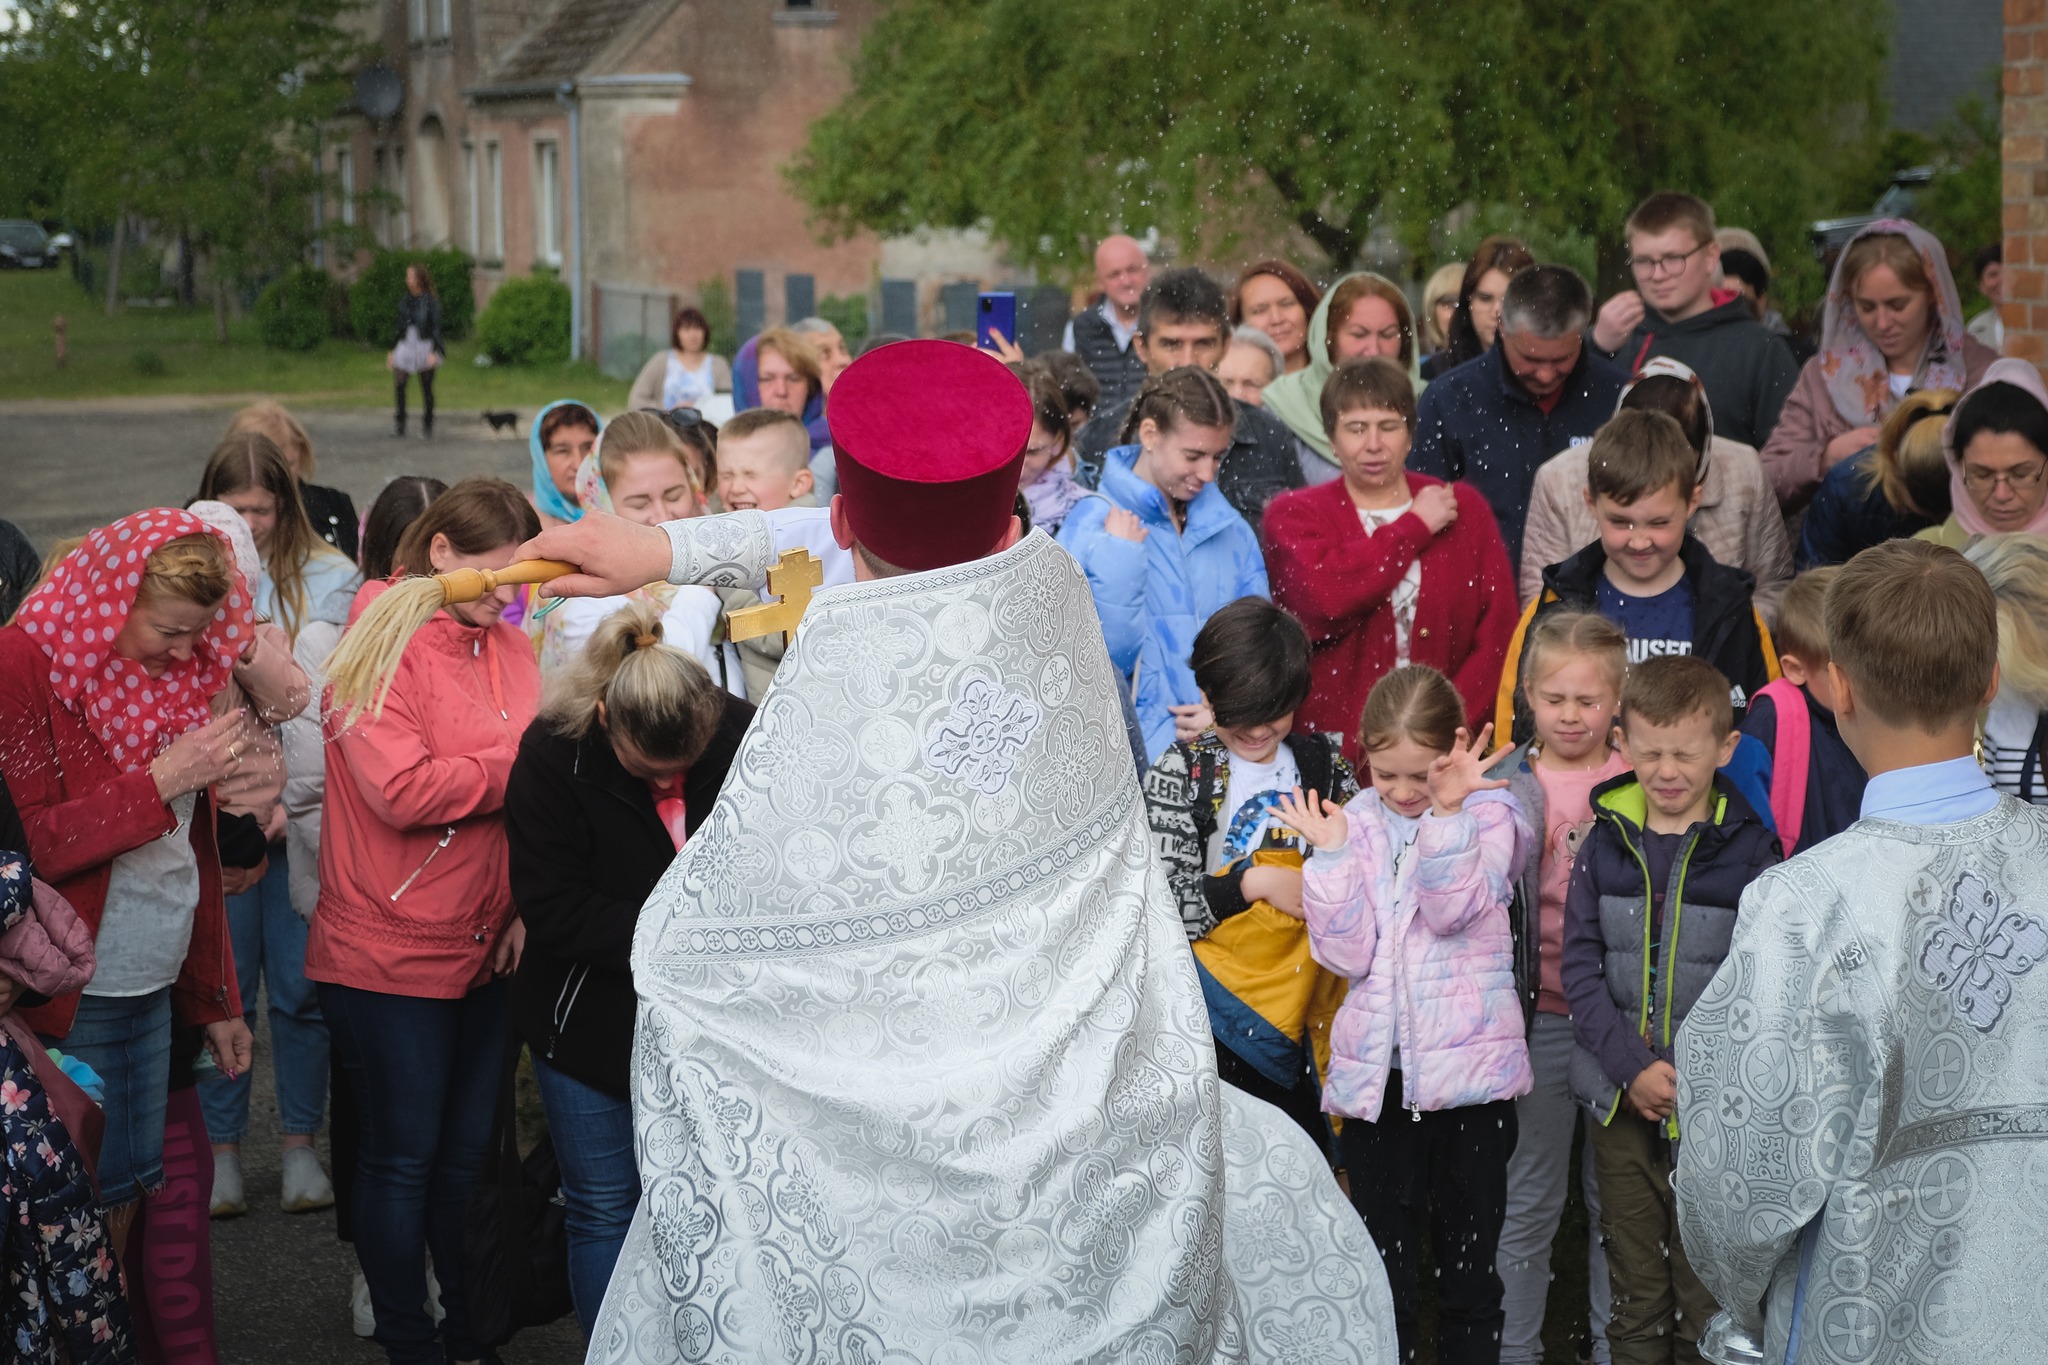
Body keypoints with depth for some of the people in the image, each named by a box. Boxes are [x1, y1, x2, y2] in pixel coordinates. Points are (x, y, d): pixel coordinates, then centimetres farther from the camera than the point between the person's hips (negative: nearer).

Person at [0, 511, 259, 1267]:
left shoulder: (177, 670, 10)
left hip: (155, 989, 6)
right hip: (70, 1001, -6)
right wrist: (161, 781, -20)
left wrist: (215, 999, 16)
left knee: (132, 1188, 7)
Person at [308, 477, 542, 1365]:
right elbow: (402, 791, -23)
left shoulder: (506, 643, 8)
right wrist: (517, 765, -15)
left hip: (486, 951, 6)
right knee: (403, 1158, 5)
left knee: (468, 1152, 15)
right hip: (388, 956, -6)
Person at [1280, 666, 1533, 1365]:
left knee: (1469, 1264, 9)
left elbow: (1454, 909, -17)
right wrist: (1330, 854, -11)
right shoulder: (1359, 822, 5)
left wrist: (1448, 812, -26)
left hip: (1468, 1067, -2)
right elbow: (1348, 952, -3)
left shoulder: (1487, 812, -2)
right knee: (1384, 1265, 9)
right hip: (1377, 1072, 2)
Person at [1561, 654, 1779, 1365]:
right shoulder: (1605, 843, 2)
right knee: (1633, 1278, 13)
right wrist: (1633, 1067, -11)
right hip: (1619, 1094, 2)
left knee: (1706, 1280, 4)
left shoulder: (1749, 851, -6)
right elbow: (1580, 966, -1)